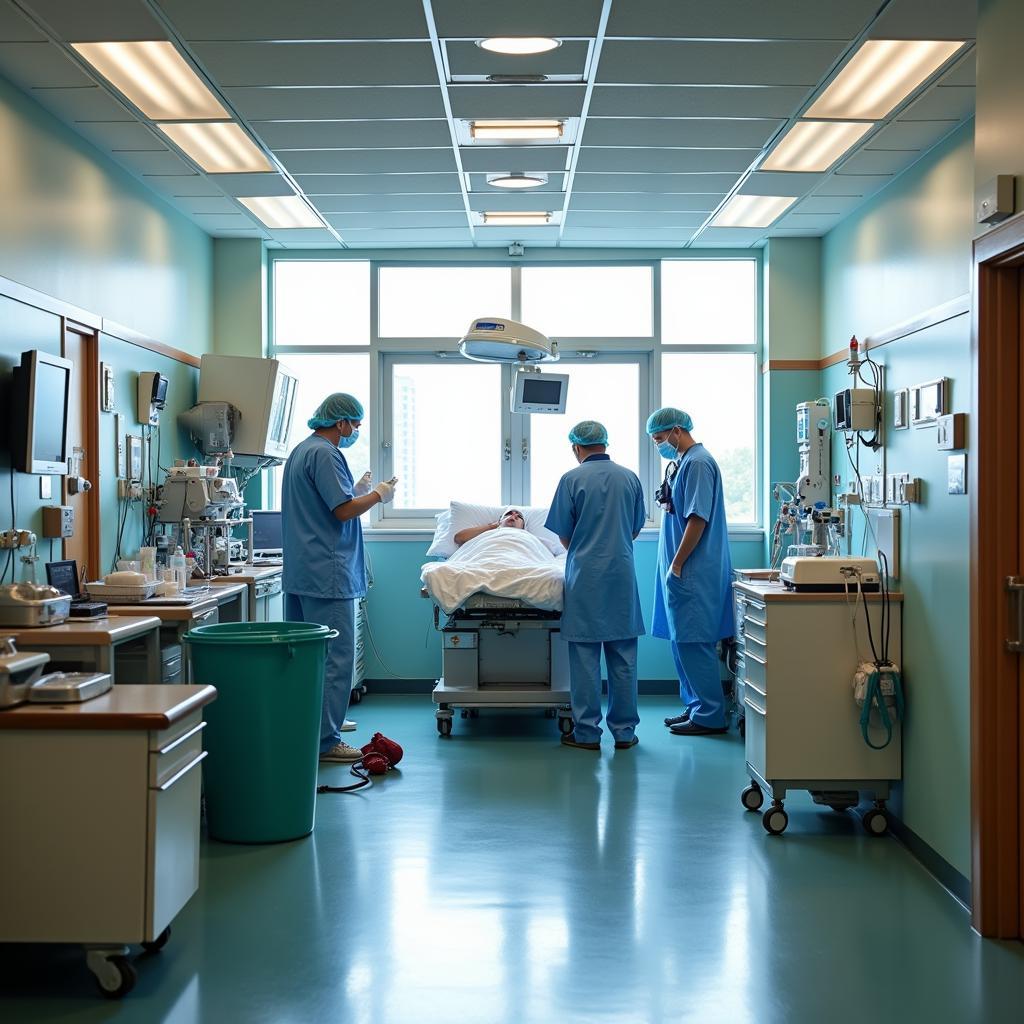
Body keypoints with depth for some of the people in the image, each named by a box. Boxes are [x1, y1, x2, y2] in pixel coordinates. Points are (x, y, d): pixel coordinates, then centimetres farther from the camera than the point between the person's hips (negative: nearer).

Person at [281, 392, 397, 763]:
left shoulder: (302, 451, 19)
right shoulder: (325, 454, -14)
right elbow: (344, 510, -18)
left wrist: (357, 491, 17)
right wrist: (378, 495, -4)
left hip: (301, 573, 11)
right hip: (327, 573, -11)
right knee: (335, 658, -7)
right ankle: (324, 740, -6)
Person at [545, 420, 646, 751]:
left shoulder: (572, 479, -6)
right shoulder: (630, 478, 5)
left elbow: (563, 535, -1)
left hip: (586, 575, -3)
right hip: (623, 574, 3)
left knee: (585, 656, 2)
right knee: (623, 655, 7)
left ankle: (587, 732, 5)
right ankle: (624, 730, 12)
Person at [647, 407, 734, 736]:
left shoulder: (698, 463, -14)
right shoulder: (682, 462, 16)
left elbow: (698, 519, -20)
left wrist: (676, 565, -17)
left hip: (694, 572, -10)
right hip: (683, 571, 10)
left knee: (693, 642, -6)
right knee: (683, 640, 13)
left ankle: (709, 715, -1)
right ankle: (694, 706, 21)